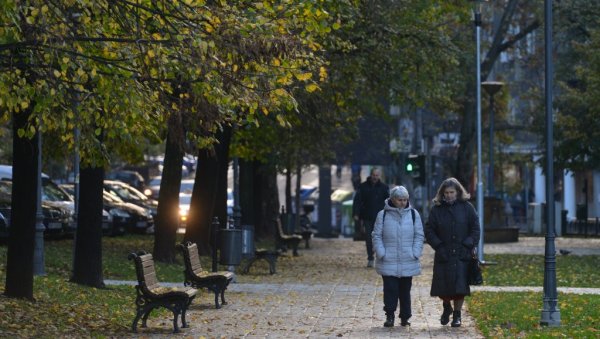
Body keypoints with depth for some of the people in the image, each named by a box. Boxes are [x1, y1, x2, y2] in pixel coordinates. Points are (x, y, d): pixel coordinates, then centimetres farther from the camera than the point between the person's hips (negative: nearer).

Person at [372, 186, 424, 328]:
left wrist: (415, 253, -4)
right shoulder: (383, 215, 1)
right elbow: (377, 236, 2)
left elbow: (419, 236, 7)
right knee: (390, 289, -6)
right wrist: (381, 254, -8)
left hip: (408, 262, 2)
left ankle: (405, 317, 19)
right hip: (388, 263, -2)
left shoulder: (413, 214, 5)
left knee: (405, 290, 9)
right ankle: (389, 316, 2)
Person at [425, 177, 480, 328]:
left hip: (462, 255, -1)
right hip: (443, 255, 1)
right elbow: (429, 231, 4)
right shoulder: (437, 209, 2)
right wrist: (438, 246, -7)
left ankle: (457, 314, 10)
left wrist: (468, 245, -7)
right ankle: (446, 307, 30)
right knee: (443, 287, 3)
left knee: (460, 287, -3)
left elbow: (475, 228, 3)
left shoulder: (467, 207, 2)